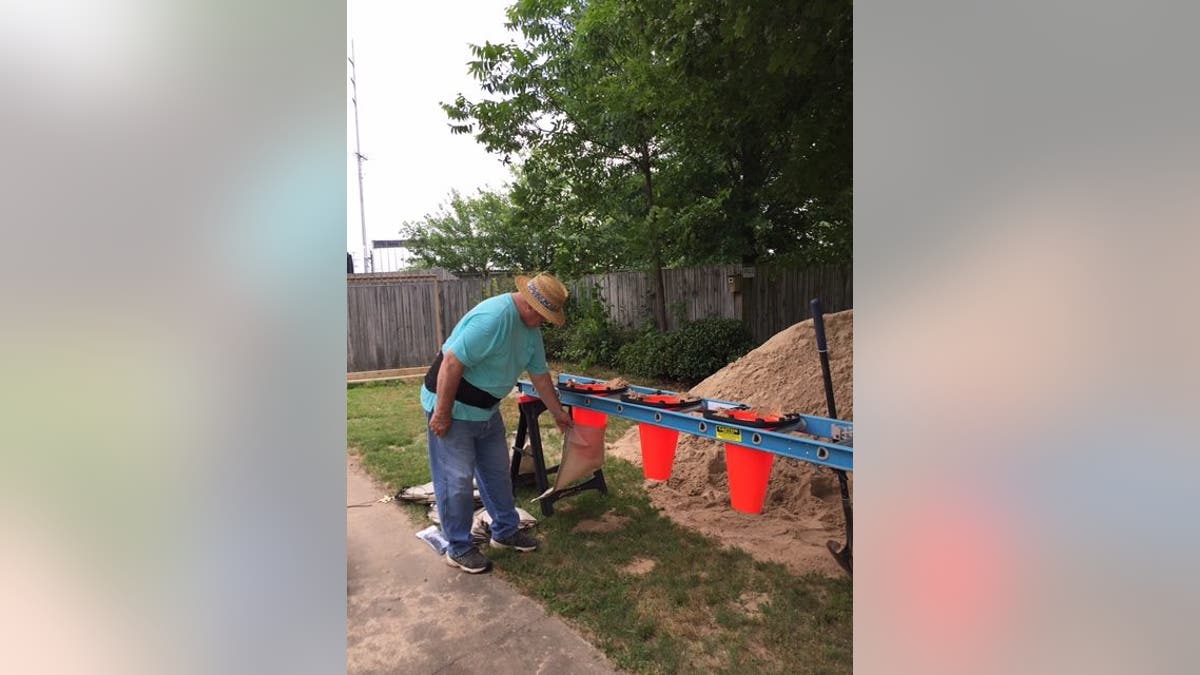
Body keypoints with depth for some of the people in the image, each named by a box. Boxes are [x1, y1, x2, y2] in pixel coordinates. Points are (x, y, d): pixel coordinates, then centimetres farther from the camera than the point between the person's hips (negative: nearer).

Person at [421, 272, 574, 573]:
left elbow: (540, 374, 12)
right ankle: (459, 549, 16)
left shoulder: (531, 327, 1)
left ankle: (506, 531, 32)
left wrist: (558, 412, 19)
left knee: (497, 471, 16)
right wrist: (442, 413, -24)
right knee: (457, 480, 0)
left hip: (486, 409, 9)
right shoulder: (493, 318, -30)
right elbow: (452, 362, -29)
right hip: (452, 406, -9)